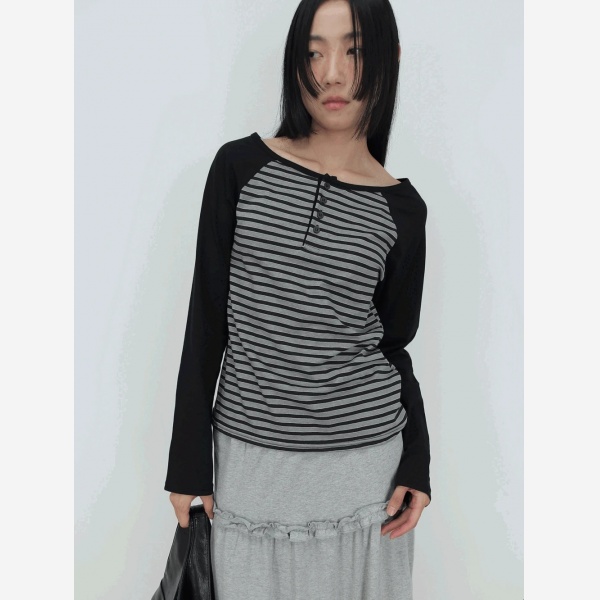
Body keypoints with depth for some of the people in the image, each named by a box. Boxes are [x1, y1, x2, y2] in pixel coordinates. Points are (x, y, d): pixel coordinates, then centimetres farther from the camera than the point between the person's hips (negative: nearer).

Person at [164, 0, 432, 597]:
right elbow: (206, 317, -2)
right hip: (250, 457, 0)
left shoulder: (401, 209, -1)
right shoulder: (241, 166, -3)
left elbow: (393, 345, 7)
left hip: (365, 458, 1)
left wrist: (416, 463, -4)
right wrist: (188, 462, -3)